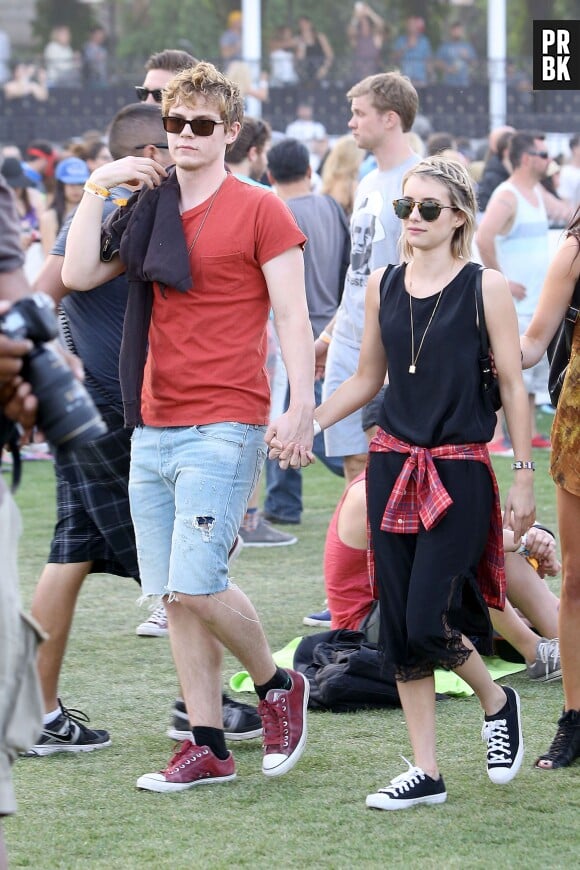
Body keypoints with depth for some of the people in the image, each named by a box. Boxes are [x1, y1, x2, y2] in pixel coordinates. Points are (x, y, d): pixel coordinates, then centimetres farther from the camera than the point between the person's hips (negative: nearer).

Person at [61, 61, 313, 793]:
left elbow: (291, 316, -6)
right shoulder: (148, 210, 14)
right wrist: (97, 188, 2)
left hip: (224, 427, -6)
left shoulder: (258, 211, -2)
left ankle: (276, 686, 10)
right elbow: (77, 275, 7)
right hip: (154, 427, 6)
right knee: (174, 596, 5)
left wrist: (302, 408, -17)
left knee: (194, 586, -14)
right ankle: (206, 748, 11)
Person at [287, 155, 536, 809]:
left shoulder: (485, 288, -5)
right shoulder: (383, 286, 7)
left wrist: (524, 475, -6)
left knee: (427, 624, -12)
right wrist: (305, 423, 3)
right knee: (398, 625, 3)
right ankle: (425, 772, 11)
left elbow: (513, 387, -3)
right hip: (392, 466, 5)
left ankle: (496, 701, 18)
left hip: (459, 472, -5)